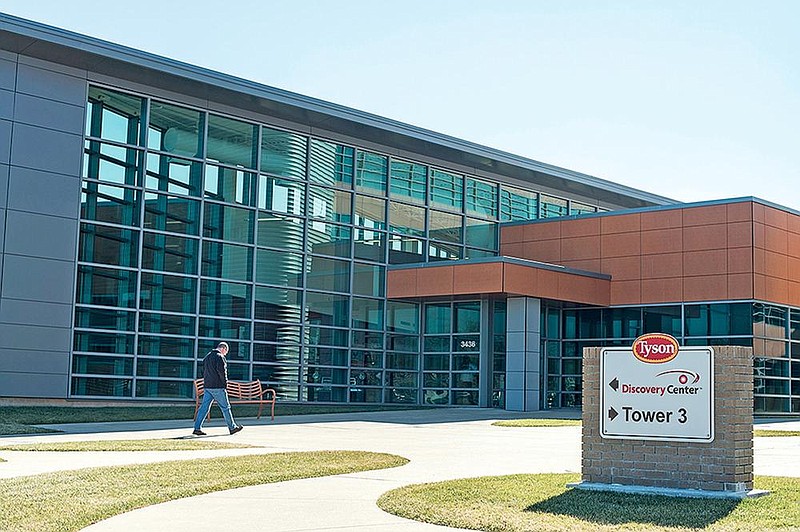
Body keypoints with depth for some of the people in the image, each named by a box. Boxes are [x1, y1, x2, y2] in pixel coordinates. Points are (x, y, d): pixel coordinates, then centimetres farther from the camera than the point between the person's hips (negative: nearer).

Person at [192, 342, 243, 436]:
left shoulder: (207, 357, 16)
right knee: (225, 407, 2)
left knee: (204, 407, 5)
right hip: (218, 387, -8)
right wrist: (225, 383, -5)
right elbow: (222, 371, -17)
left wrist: (208, 382, 17)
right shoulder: (220, 357, -11)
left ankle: (197, 428, 0)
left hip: (207, 386, 8)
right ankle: (232, 427, 10)